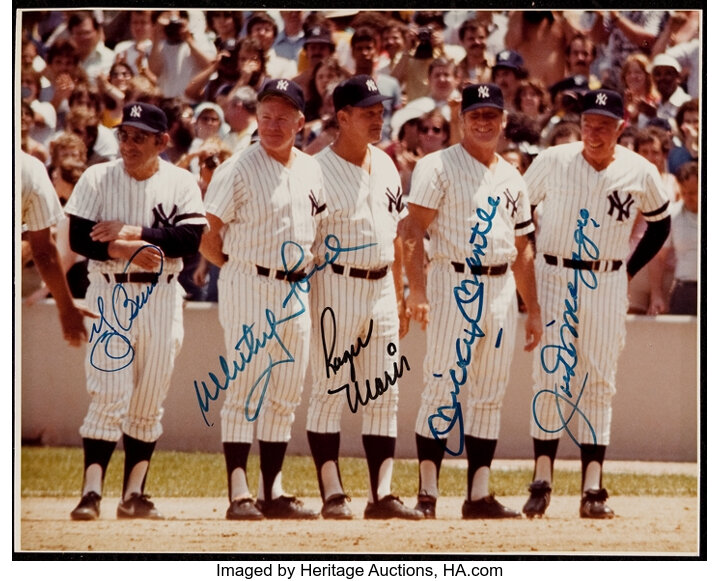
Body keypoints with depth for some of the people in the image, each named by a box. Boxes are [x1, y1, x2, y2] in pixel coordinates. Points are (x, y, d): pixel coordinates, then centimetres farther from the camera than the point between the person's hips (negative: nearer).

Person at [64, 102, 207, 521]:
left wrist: (134, 231, -18)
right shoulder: (97, 179, 1)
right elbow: (79, 238, -6)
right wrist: (123, 250, -21)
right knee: (109, 396, -10)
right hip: (110, 294, -2)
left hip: (162, 297, 2)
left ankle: (135, 494, 11)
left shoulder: (181, 183, 2)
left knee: (149, 402, 4)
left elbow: (191, 238, -11)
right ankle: (92, 492, -13)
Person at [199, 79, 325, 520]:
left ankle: (274, 492, 15)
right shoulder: (239, 170, -9)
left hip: (295, 292, 6)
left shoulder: (311, 170, 9)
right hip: (249, 288, -6)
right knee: (245, 391, -7)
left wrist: (308, 266, 10)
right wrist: (240, 268, -1)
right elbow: (208, 237, -8)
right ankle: (239, 495, -7)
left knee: (286, 396, 9)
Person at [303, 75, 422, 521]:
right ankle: (332, 494, 0)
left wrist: (400, 296, 15)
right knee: (331, 392, -3)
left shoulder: (386, 166, 11)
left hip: (382, 287, 7)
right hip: (336, 287, -7)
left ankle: (382, 494, 7)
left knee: (385, 394, 5)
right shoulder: (320, 170, -9)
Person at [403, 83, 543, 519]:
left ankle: (479, 496, 9)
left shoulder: (511, 179, 17)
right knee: (443, 387, -9)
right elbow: (413, 230, -11)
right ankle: (428, 493, -6)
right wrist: (417, 290, -22)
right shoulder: (439, 167, -2)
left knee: (490, 396, 6)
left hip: (502, 289, 6)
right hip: (455, 285, -6)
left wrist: (533, 309, 16)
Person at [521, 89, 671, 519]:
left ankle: (593, 490, 4)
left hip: (608, 286, 1)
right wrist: (526, 266, 1)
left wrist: (630, 271, 6)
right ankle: (542, 482, -1)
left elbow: (660, 223, 14)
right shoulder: (553, 162, -5)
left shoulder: (640, 173, -2)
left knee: (599, 385, 2)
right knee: (551, 376, -5)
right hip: (555, 278, -1)